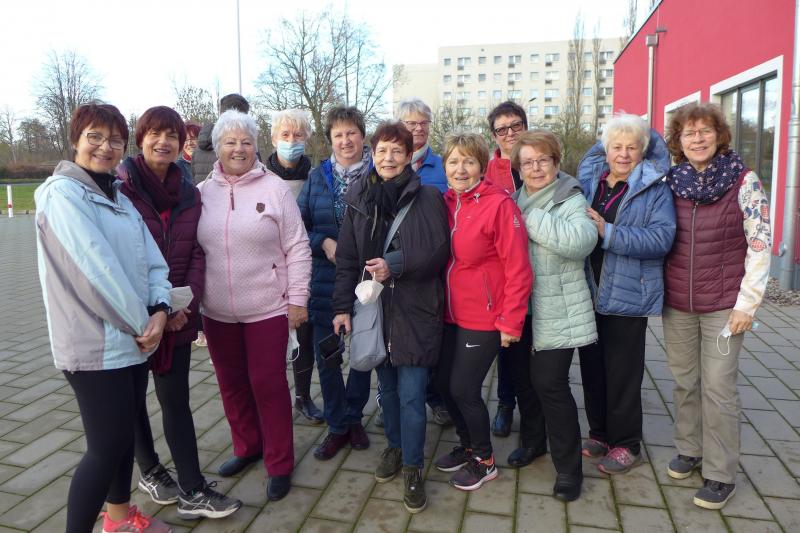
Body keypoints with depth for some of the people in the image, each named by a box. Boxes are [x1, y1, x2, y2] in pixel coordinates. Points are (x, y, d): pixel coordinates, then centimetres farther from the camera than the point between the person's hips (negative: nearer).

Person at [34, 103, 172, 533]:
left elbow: (150, 259, 5)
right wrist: (141, 322, -14)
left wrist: (159, 310, -11)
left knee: (125, 432, 20)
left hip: (132, 339, 8)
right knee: (106, 447, -2)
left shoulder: (118, 197, 14)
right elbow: (98, 268, -21)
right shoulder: (62, 193, -12)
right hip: (95, 346, -8)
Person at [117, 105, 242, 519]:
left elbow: (197, 253, 3)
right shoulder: (119, 187, -11)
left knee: (177, 400, 6)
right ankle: (150, 472, 35)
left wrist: (187, 303, -11)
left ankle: (193, 493, 15)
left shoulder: (188, 193, 5)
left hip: (177, 317, 3)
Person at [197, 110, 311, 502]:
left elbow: (297, 249, -6)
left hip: (267, 309, -4)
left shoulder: (274, 188, -5)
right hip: (217, 313, 4)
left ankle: (279, 465, 20)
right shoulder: (202, 193, 5)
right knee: (232, 385, 16)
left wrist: (297, 299, -8)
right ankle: (247, 447, 38)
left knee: (268, 386, 4)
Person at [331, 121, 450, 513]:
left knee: (411, 394, 0)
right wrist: (343, 307, 1)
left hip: (415, 311, -3)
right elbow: (347, 258, 5)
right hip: (374, 308, 4)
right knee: (387, 386, 18)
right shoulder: (359, 199, 5)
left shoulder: (428, 198, -5)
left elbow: (438, 251, -9)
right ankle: (395, 447, 40)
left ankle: (412, 468, 19)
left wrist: (394, 265, -20)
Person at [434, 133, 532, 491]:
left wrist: (511, 322, -15)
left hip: (484, 319, -6)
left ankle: (484, 460, 25)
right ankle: (467, 445, 38)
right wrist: (439, 305, 9)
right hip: (450, 315, 6)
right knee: (445, 384, 13)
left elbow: (518, 268, -16)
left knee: (464, 389, 0)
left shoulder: (499, 204, -15)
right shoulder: (445, 204, 4)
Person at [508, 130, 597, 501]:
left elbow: (581, 240, -28)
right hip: (520, 308, 6)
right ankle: (533, 440, 38)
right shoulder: (515, 201, 11)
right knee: (523, 377, 15)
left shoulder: (571, 201, -7)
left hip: (556, 312, -6)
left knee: (550, 383, -6)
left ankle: (568, 466, 12)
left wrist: (530, 218, -23)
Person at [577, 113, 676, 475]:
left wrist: (609, 233, -26)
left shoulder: (655, 190, -5)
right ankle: (599, 434, 32)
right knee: (592, 367, 14)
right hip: (588, 292, 5)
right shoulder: (588, 180, 10)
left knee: (623, 374, 5)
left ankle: (626, 444, 22)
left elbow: (662, 238, -19)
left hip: (626, 294, -5)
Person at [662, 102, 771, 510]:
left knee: (718, 387, 1)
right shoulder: (670, 183, 2)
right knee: (684, 381, 14)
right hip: (676, 303, 3)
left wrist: (747, 303, -10)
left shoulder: (744, 182, -7)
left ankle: (720, 473, 16)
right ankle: (689, 450, 33)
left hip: (723, 304, -3)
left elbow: (760, 245, -8)